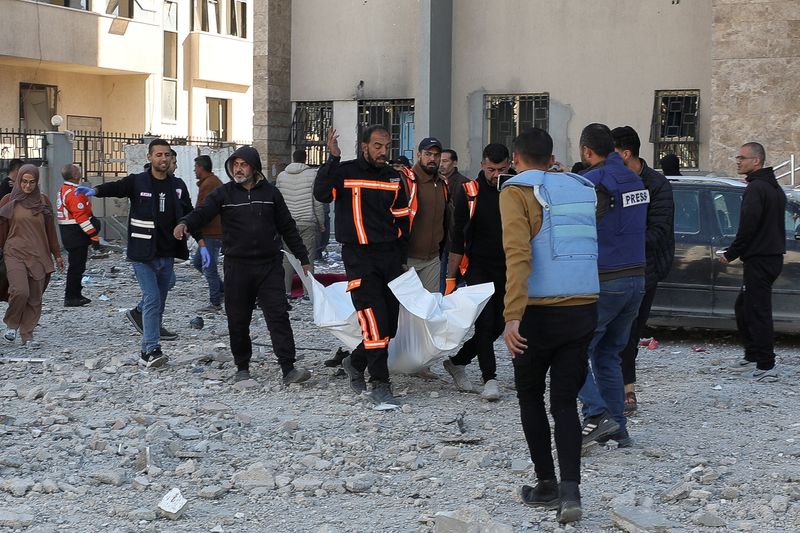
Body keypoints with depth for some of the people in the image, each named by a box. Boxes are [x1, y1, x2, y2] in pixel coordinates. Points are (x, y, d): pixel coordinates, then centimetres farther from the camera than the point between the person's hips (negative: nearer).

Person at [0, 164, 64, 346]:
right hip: (15, 254, -2)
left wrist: (57, 255, 17)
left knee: (35, 299, 1)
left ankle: (27, 335, 13)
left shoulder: (43, 201, 9)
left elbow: (50, 230, 15)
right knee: (20, 291, -21)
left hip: (39, 256, 3)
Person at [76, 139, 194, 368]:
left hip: (167, 255, 5)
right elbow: (116, 187, -23)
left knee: (159, 304, 9)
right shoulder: (137, 182, -4)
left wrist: (202, 244, 4)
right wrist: (95, 190, -44)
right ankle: (151, 350, -14)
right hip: (143, 256, -4)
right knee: (153, 300, -15)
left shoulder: (178, 186, 8)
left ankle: (148, 352, 17)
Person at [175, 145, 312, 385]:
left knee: (278, 316, -7)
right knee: (238, 320, 6)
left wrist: (304, 259, 15)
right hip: (237, 266, 0)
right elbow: (202, 212, -12)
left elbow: (287, 228, 14)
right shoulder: (224, 193, 3)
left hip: (270, 266, 0)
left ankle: (289, 369, -9)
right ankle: (242, 368, 20)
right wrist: (185, 224, -35)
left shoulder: (270, 192, 8)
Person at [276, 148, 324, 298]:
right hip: (308, 222, -3)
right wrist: (321, 223, 4)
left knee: (287, 258, 7)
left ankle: (286, 290, 6)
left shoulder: (281, 176, 6)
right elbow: (317, 202, -5)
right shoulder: (312, 174, -5)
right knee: (308, 257, 1)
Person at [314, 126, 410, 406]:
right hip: (360, 258, -5)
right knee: (375, 322, -12)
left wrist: (402, 259, 14)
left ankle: (356, 362, 30)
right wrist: (333, 158, -24)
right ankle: (379, 384, -5)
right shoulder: (345, 172, -3)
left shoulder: (393, 178, 12)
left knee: (391, 323, 7)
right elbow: (322, 193, -22)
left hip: (390, 256, 6)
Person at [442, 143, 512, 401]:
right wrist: (450, 278, -8)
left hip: (507, 270, 4)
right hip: (478, 268, -4)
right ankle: (490, 378, -1)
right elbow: (457, 238, -5)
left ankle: (457, 361, 24)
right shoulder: (469, 193, -6)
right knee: (485, 322, -9)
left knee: (497, 325, 7)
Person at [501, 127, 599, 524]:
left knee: (530, 396, 15)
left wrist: (513, 316, -21)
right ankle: (570, 488, -7)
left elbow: (518, 255, -18)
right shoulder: (582, 189, 12)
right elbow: (592, 248, 15)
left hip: (540, 313, -4)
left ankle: (546, 484, 19)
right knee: (565, 402, 8)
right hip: (584, 310, 4)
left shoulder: (517, 193, -7)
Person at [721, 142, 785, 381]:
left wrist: (731, 254, -10)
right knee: (743, 307, 20)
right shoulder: (775, 188, 17)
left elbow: (748, 227, -19)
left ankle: (766, 366, -7)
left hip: (759, 260, -10)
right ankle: (752, 357, 25)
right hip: (774, 256, 10)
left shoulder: (755, 188, -15)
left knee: (758, 312, -7)